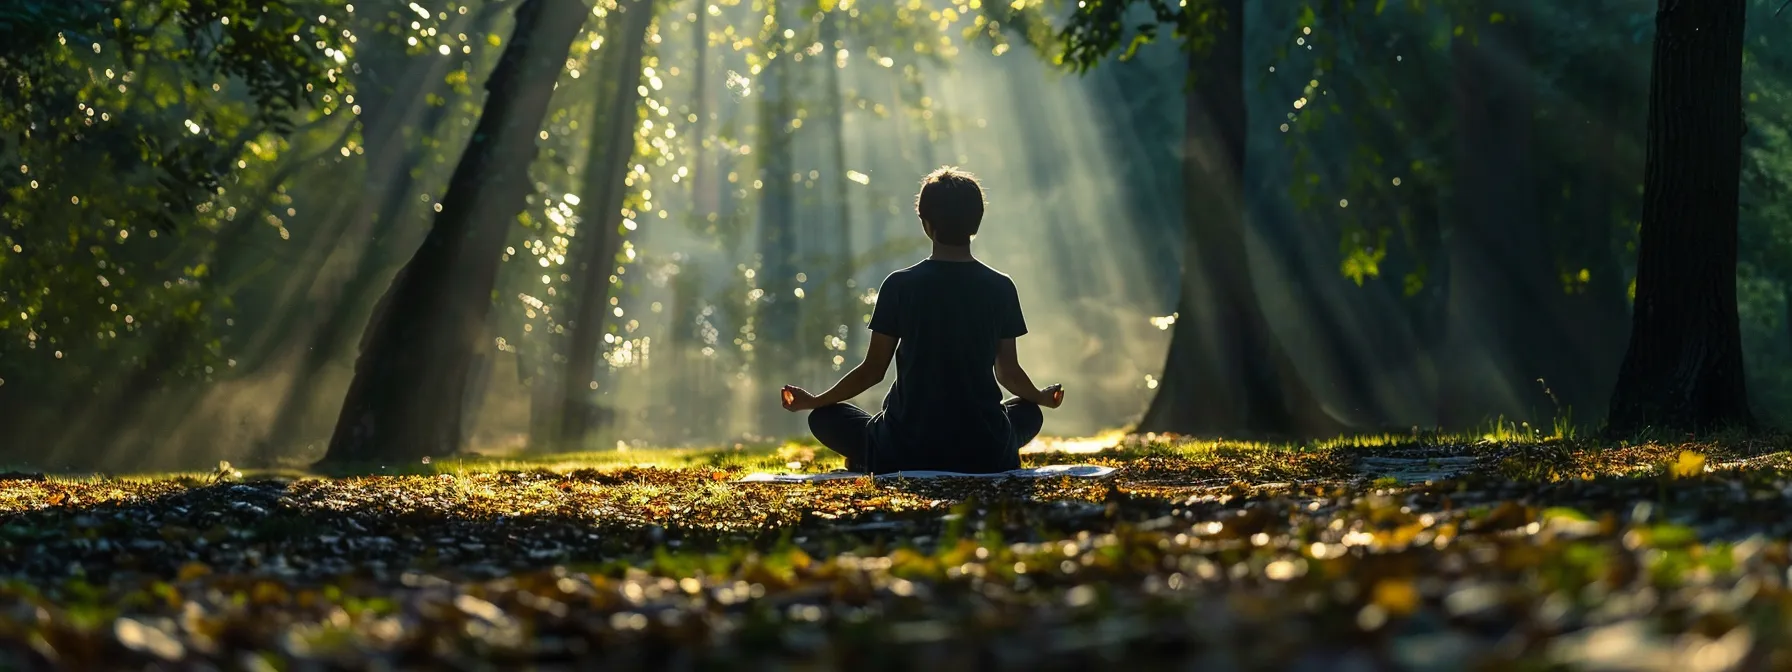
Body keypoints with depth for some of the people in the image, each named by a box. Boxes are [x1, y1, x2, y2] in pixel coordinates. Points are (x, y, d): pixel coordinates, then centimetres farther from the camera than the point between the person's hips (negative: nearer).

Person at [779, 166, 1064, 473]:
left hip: (906, 452, -1)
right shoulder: (1000, 288, -1)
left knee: (824, 417, 22)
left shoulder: (899, 285, -5)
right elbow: (1008, 372, 8)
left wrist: (813, 401, 16)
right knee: (1029, 412, 33)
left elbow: (873, 370, 0)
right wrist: (1041, 397, 31)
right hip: (984, 454, 1)